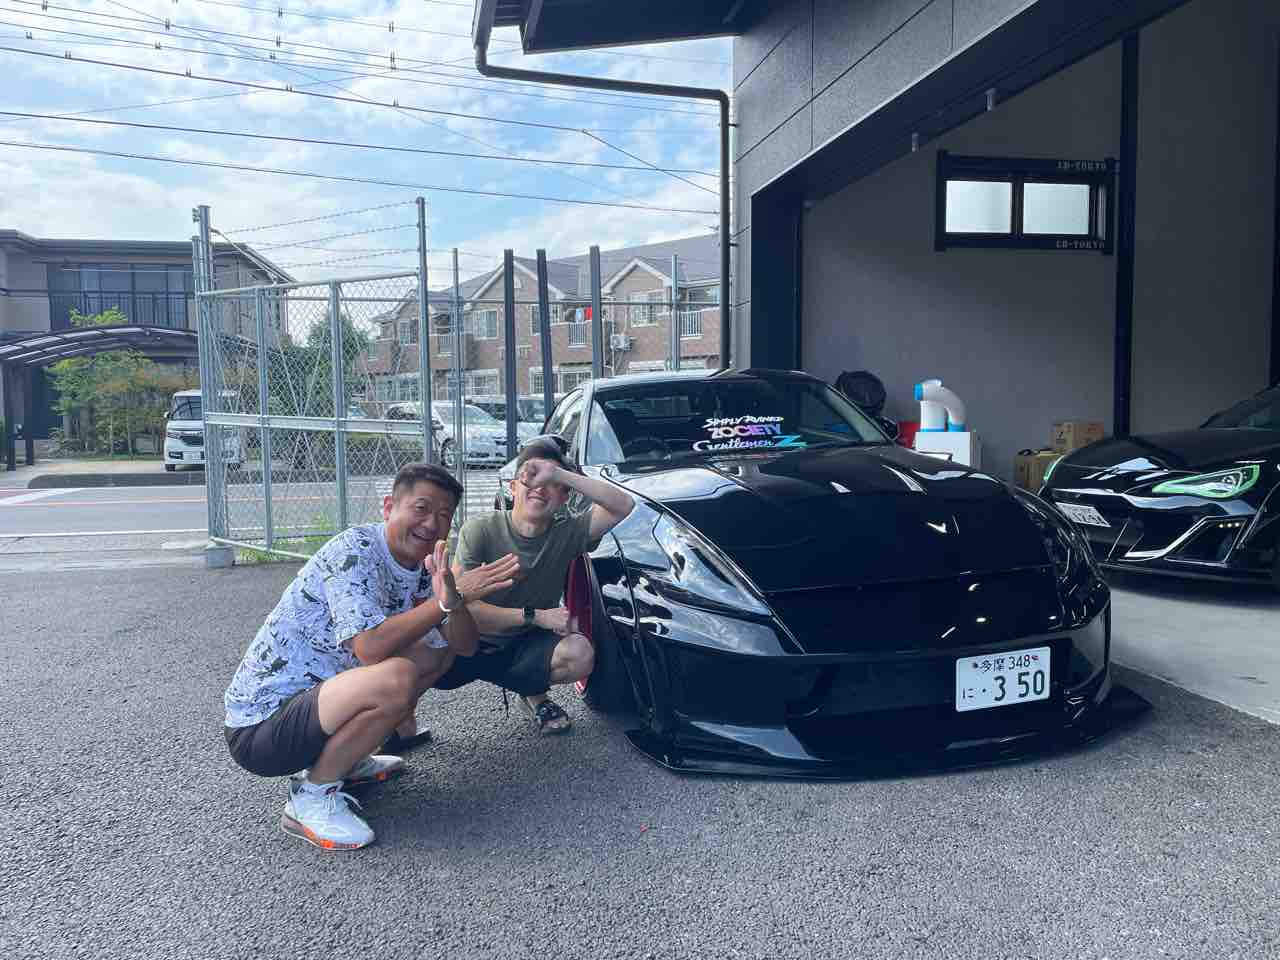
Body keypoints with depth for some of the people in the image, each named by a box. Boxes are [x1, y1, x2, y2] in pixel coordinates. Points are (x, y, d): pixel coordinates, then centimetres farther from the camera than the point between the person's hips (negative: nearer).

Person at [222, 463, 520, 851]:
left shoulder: (422, 566, 4)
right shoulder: (355, 549, -20)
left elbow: (464, 647, -1)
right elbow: (370, 647, -32)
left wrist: (451, 598, -22)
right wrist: (454, 596, -27)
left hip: (318, 695, 9)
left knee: (437, 651, 9)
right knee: (395, 678, -31)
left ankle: (346, 760, 15)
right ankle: (312, 795, -9)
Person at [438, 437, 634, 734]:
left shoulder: (567, 534, -8)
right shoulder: (479, 531, -14)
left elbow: (623, 506, -22)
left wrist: (560, 474, -29)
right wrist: (535, 616, -24)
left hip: (523, 648, 2)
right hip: (469, 646, -2)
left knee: (580, 653, -28)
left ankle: (534, 694, 6)